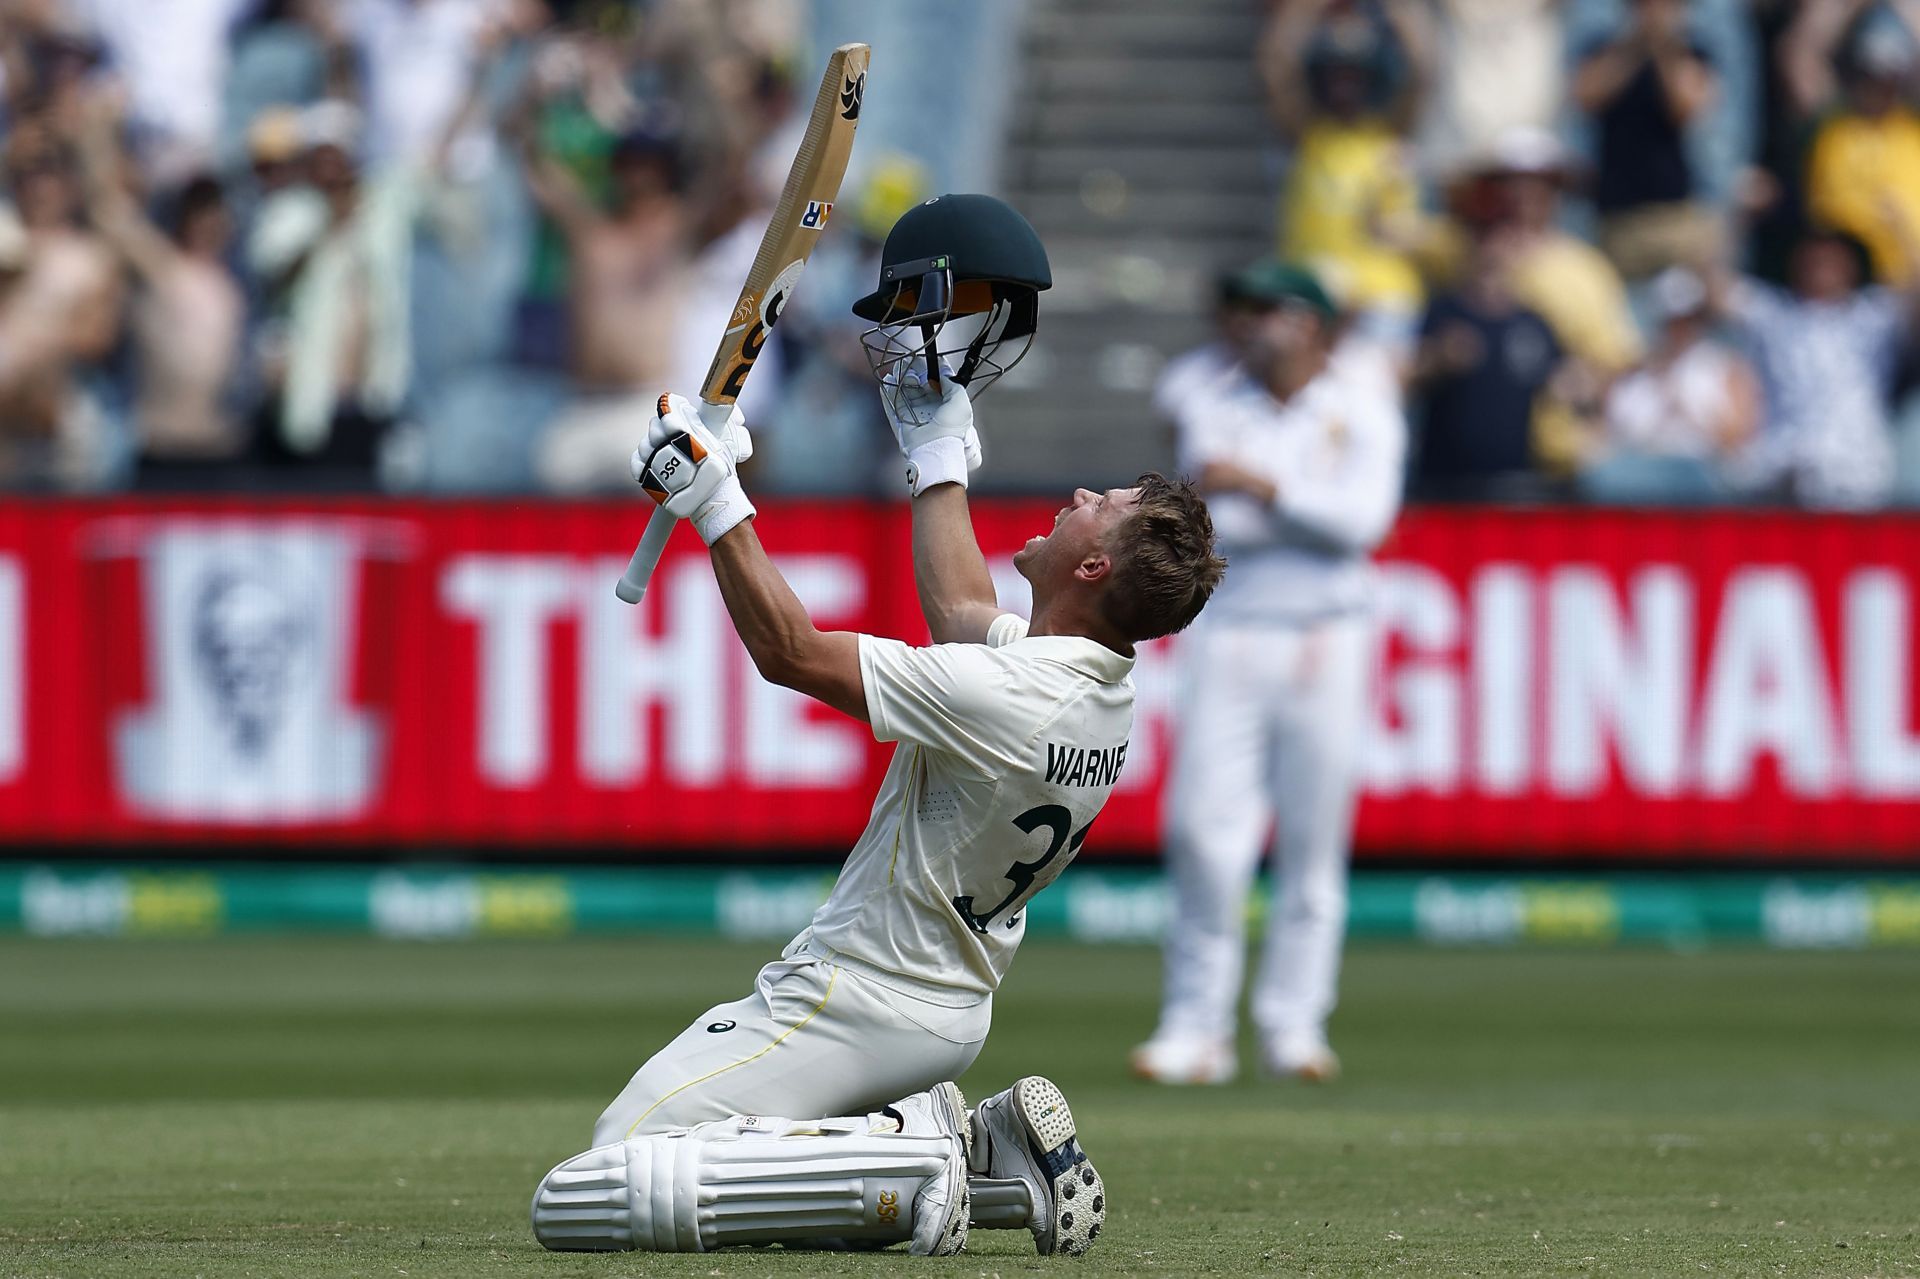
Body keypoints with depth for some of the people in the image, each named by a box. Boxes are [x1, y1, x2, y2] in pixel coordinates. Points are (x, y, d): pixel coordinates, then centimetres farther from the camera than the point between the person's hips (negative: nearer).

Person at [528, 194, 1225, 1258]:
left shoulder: (1007, 698, -25)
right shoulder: (1101, 682, 2)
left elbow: (789, 650, -19)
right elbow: (960, 608, 23)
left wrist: (712, 497, -11)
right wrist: (938, 426, 31)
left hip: (860, 1002, -9)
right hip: (951, 1006, 9)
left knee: (592, 1195, -16)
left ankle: (911, 1169, -13)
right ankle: (983, 1153, 11)